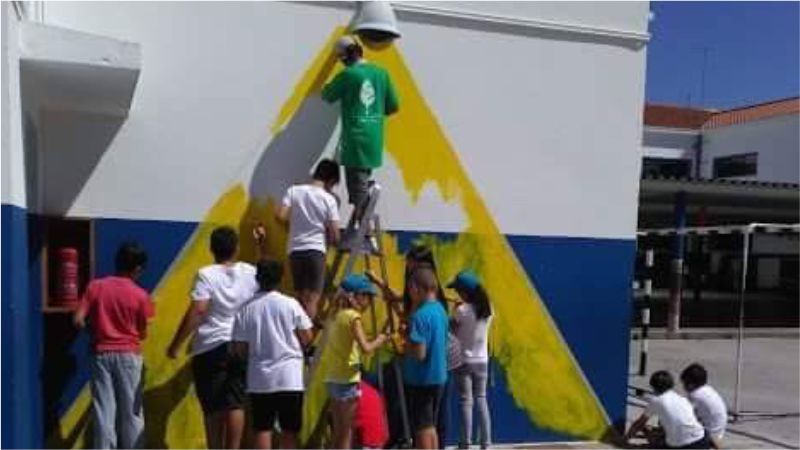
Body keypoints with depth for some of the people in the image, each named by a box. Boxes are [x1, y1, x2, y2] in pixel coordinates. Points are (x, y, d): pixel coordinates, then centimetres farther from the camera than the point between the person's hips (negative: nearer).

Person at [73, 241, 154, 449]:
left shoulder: (95, 286, -2)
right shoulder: (140, 295, -7)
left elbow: (78, 320, -5)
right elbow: (143, 333, -1)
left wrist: (95, 328, 13)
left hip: (101, 354, 2)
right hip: (129, 355, -2)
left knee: (103, 410, 6)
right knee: (131, 411, 7)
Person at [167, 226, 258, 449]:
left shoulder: (206, 274, -9)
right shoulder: (250, 272, 2)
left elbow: (197, 311, -17)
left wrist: (176, 344, -11)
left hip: (210, 348, -3)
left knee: (213, 407, 7)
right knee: (235, 404, 6)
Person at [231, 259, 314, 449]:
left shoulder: (246, 309, -2)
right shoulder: (291, 304, -5)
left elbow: (239, 348, 1)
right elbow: (307, 338, -1)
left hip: (259, 378, 1)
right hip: (289, 376, -1)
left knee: (262, 429, 8)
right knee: (289, 429, 8)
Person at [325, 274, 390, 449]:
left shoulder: (339, 315, 12)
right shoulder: (353, 316, -13)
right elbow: (365, 348, -24)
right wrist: (380, 339, -6)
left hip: (333, 379, 8)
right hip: (347, 381, -8)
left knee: (339, 434, 15)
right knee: (346, 435, 1)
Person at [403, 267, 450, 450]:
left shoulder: (420, 316, -22)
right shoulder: (440, 309, 6)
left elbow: (419, 353, -25)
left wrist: (406, 341, -7)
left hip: (421, 380, -8)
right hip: (438, 377, 8)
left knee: (422, 428, 3)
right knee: (430, 426, 18)